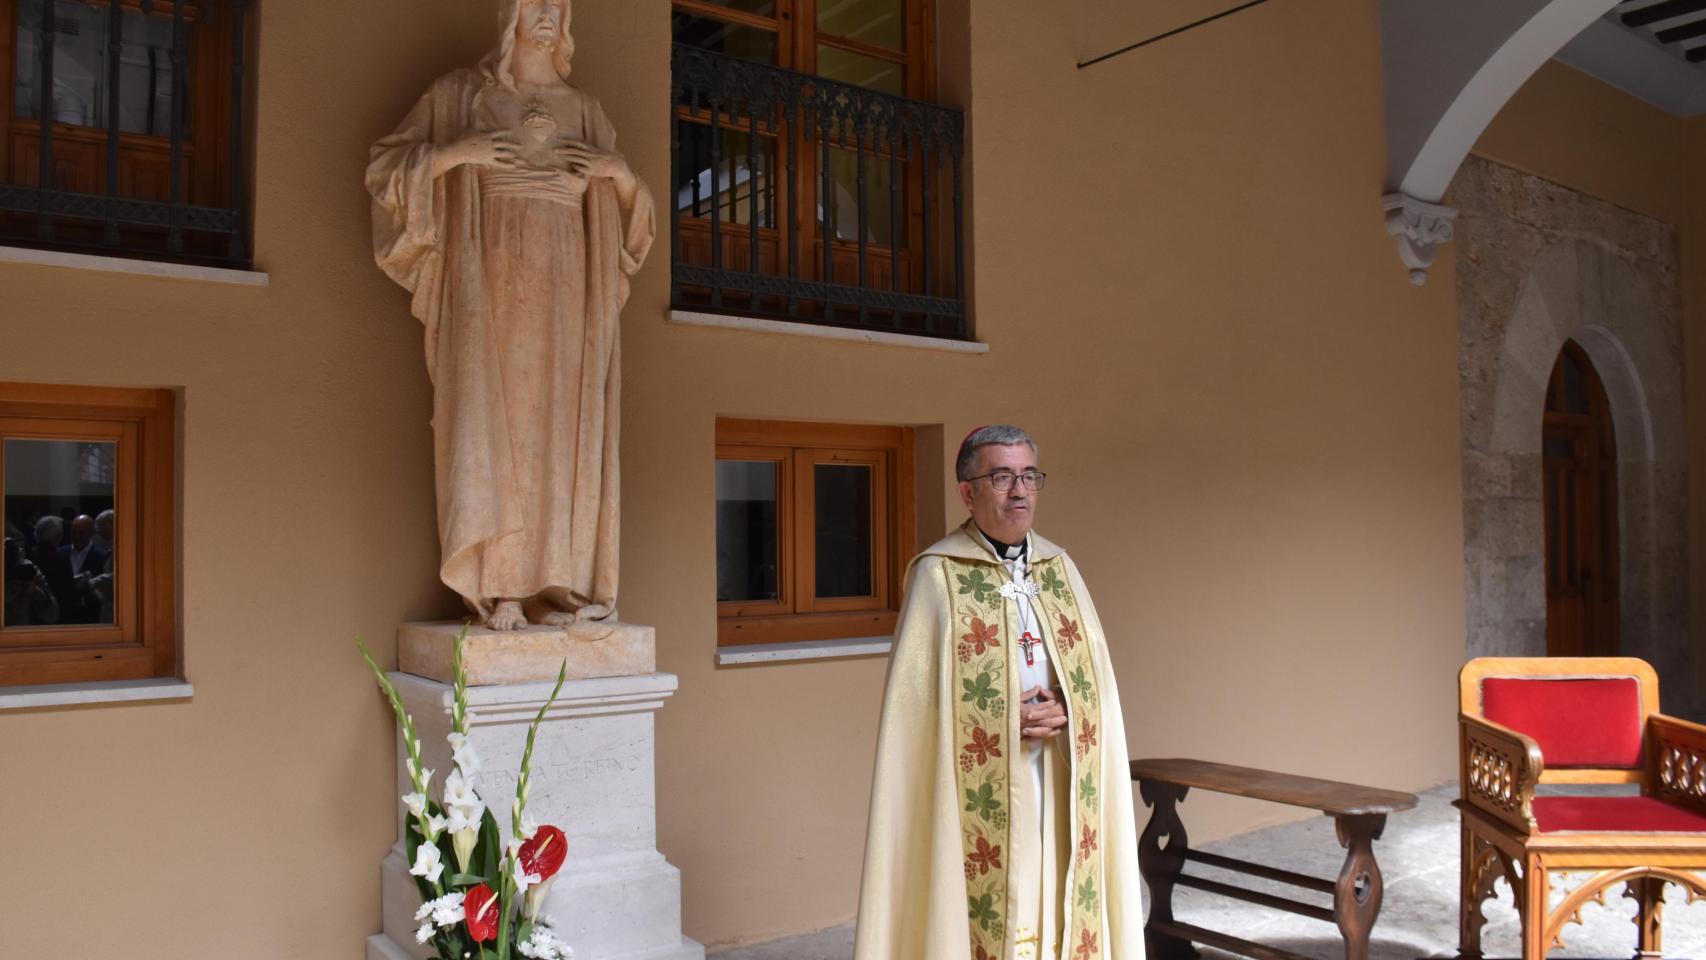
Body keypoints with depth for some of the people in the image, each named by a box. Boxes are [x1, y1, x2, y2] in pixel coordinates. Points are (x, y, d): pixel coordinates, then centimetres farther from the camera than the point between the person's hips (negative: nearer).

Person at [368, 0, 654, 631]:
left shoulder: (585, 111, 17)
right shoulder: (459, 94, 8)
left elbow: (627, 206, 20)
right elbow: (385, 169, 5)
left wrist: (619, 171, -2)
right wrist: (454, 151, -12)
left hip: (562, 285, 3)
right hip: (491, 277, -3)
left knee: (560, 429, -3)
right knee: (492, 422, -12)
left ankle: (556, 585, -1)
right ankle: (498, 588, -11)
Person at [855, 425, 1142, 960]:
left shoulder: (1060, 568, 9)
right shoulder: (938, 575, -6)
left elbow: (1096, 679, 11)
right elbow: (914, 697, -8)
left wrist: (1064, 712, -9)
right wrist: (1005, 719, -15)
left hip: (1059, 787, 5)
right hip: (982, 790, -4)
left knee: (1059, 912, 7)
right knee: (984, 915, -3)